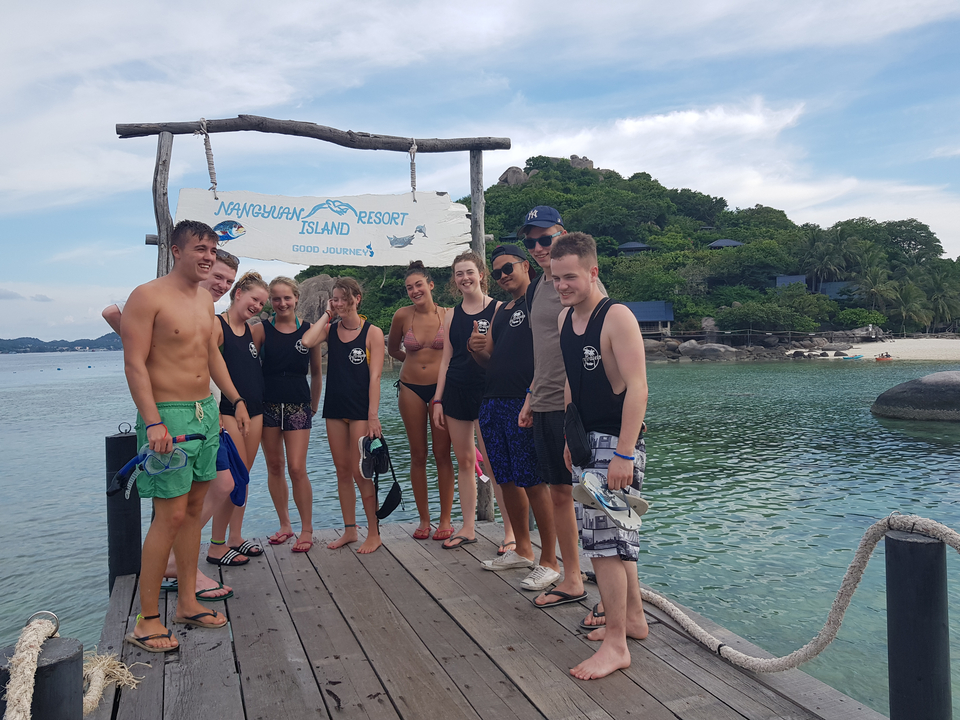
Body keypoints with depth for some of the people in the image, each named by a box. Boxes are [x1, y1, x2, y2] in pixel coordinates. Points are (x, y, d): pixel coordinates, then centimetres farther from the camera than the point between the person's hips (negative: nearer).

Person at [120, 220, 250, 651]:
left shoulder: (205, 299, 14)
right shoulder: (147, 297, -11)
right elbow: (134, 363, -16)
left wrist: (236, 400, 20)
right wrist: (153, 422, -23)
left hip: (207, 412, 8)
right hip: (168, 415, -8)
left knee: (194, 507, 12)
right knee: (171, 515, -8)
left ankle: (187, 603, 24)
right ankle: (147, 620, 5)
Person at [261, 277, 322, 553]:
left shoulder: (308, 331, 1)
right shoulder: (262, 330, 0)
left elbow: (316, 374, 10)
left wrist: (314, 406, 8)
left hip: (298, 406, -1)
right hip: (268, 404, 1)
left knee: (297, 468, -7)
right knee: (274, 466, 9)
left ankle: (307, 529, 5)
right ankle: (285, 525, 24)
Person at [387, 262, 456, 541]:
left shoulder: (448, 315, -5)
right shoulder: (402, 316, -2)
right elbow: (392, 349, 15)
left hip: (441, 387, -1)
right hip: (411, 388, 2)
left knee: (442, 454, 2)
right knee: (418, 455, 7)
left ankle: (446, 519, 12)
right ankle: (424, 519, 18)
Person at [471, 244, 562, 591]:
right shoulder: (501, 310, 21)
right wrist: (477, 349, 2)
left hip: (525, 402, -8)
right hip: (494, 403, 9)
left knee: (534, 483, -6)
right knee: (507, 480, 14)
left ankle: (549, 563, 5)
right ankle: (522, 550, 28)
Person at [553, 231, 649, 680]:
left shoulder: (617, 318, -16)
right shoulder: (565, 318, 9)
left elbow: (637, 387, -22)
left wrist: (623, 454, -26)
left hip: (616, 441, -8)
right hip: (586, 439, 8)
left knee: (604, 539, -7)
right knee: (613, 536, 17)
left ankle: (616, 644, 5)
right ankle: (633, 618, 33)